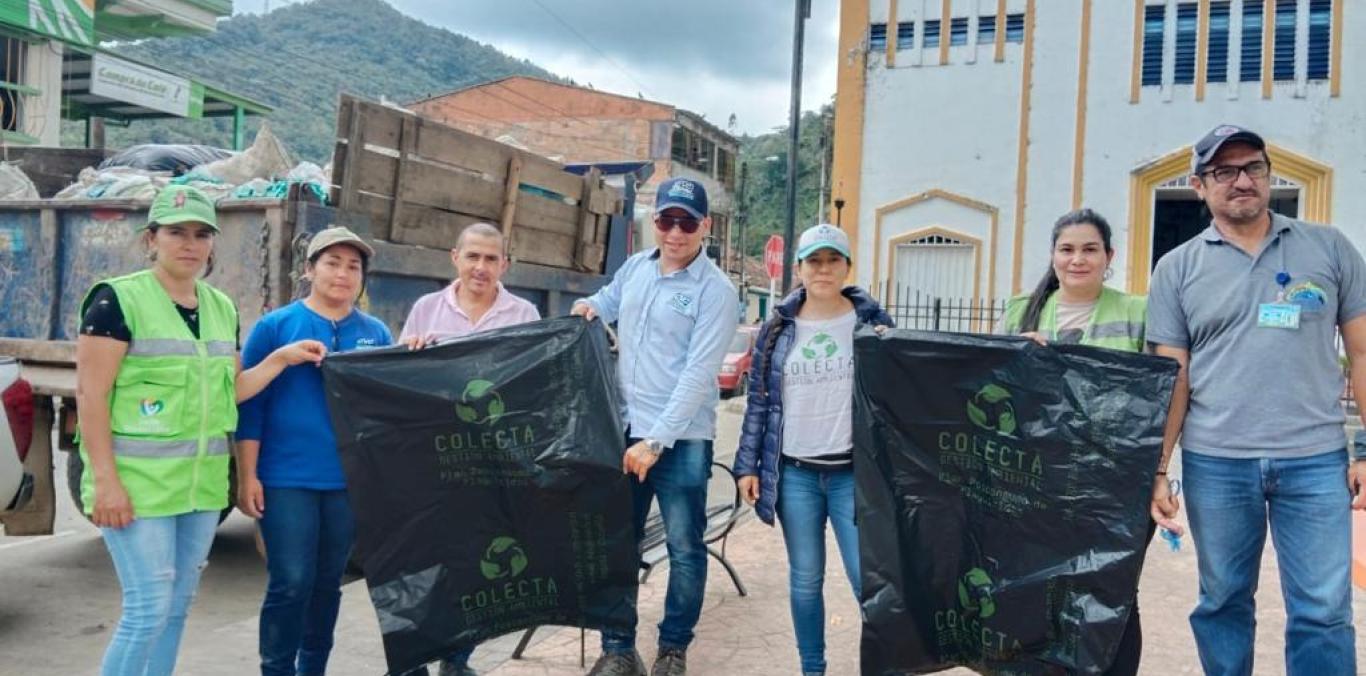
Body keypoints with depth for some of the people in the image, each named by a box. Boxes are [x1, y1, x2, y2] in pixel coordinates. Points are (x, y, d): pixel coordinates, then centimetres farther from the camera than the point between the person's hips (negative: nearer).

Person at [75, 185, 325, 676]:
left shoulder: (222, 308, 11)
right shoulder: (118, 299, -9)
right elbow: (90, 393, -12)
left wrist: (282, 358, 3)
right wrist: (105, 480, -17)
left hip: (203, 485, 7)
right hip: (139, 483, -7)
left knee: (177, 608, 13)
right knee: (148, 609, -7)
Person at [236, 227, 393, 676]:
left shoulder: (376, 333, 7)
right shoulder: (275, 326, -2)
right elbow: (250, 403, -4)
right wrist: (248, 476, -7)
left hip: (349, 480, 4)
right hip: (287, 478, -3)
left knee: (328, 582, 13)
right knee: (290, 583, -4)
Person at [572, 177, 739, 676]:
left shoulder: (716, 291, -11)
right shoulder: (634, 268, 8)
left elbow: (697, 375, -16)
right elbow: (606, 303, 29)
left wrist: (656, 440, -20)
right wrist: (588, 307, 4)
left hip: (681, 440, -5)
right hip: (624, 430, 5)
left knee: (685, 550, 5)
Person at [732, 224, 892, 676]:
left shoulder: (871, 321, 1)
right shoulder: (778, 328, 5)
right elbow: (758, 400, 8)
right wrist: (747, 465, 4)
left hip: (854, 473, -2)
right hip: (794, 472, 2)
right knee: (805, 578, 11)